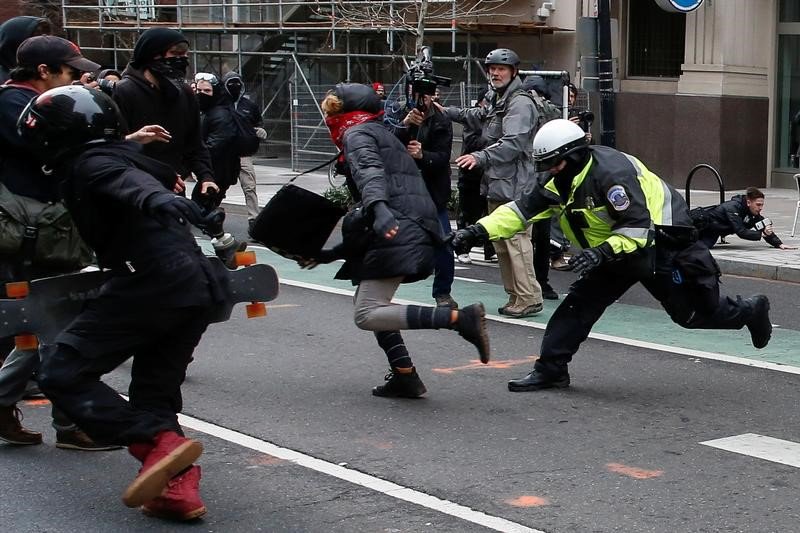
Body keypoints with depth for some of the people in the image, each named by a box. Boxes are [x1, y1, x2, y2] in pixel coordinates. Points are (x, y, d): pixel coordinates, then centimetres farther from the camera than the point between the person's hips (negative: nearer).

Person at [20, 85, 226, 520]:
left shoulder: (90, 162, -1)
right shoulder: (123, 154, 25)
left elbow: (126, 181, -23)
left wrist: (154, 198, -42)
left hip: (151, 284, -9)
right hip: (198, 289, 9)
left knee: (61, 372, -4)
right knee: (154, 395, 18)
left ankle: (160, 445, -20)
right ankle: (178, 486, -2)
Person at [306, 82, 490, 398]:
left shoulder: (357, 133, 3)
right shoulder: (382, 135, 32)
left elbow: (370, 172, -22)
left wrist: (378, 208, -42)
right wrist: (329, 255, 34)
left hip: (397, 233, -10)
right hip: (415, 231, 10)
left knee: (368, 316, -13)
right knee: (371, 304, 21)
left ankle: (461, 318, -23)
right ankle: (405, 376, 15)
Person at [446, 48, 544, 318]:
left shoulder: (520, 103, -10)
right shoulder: (497, 102, 22)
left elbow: (513, 143, -23)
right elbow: (477, 115, 41)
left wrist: (481, 157, -32)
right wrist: (447, 112, 31)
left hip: (514, 186, -10)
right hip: (497, 185, 10)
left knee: (516, 240, -13)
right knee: (501, 243, 12)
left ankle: (529, 298, -10)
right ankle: (515, 297, 19)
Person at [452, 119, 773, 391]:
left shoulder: (611, 173, -31)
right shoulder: (562, 181, -5)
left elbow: (638, 228, -33)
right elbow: (522, 210, -6)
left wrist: (601, 252, -45)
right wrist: (479, 231, -17)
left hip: (662, 243, -8)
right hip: (616, 250, 8)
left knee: (695, 313, 4)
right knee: (581, 302, -5)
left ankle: (751, 311, 32)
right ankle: (550, 370, -3)